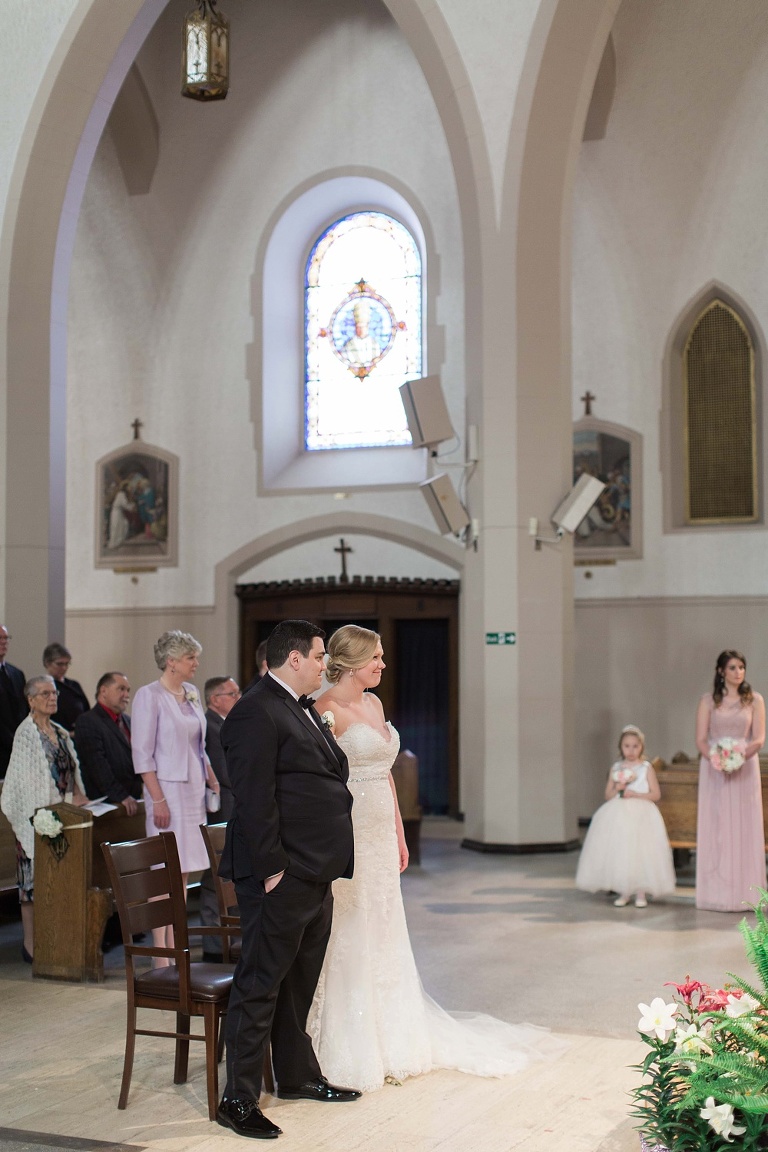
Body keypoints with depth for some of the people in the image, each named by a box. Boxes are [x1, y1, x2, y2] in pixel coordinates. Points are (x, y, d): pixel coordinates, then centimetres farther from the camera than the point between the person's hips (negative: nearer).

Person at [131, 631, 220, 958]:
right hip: (167, 788, -7)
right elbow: (142, 753, -13)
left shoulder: (192, 694, 13)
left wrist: (214, 783, 12)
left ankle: (176, 948, 15)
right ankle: (161, 954, -3)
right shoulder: (149, 695, -9)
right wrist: (157, 799, -18)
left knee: (184, 872, 9)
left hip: (194, 790, 8)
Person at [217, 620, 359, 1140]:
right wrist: (271, 868, -21)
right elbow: (255, 799, -21)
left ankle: (299, 1076, 33)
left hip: (315, 873, 10)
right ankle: (238, 1099, 4)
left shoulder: (303, 708, 16)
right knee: (261, 984, -3)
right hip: (283, 875, -10)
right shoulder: (256, 712, -16)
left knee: (300, 982, 20)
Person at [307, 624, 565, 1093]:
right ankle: (347, 1049, 11)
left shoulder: (373, 703, 13)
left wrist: (399, 834, 17)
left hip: (380, 835, 8)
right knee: (349, 938, 0)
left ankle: (391, 1040, 27)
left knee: (384, 937, 15)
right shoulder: (328, 710, -13)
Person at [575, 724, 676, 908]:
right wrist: (617, 789, -8)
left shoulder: (646, 768, 2)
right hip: (618, 815, 3)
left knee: (640, 852, -9)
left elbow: (656, 795, -2)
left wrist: (635, 794, -12)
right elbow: (607, 795, 12)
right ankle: (623, 892, 8)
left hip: (640, 815, -3)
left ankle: (641, 892, 0)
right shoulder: (616, 768, 10)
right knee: (618, 850, -2)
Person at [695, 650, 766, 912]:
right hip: (714, 770, 0)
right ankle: (717, 892, 5)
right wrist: (715, 759, -18)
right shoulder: (708, 701, 5)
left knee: (744, 827, 0)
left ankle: (744, 892, 5)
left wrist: (740, 756, -20)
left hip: (745, 767, 0)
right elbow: (701, 739, 1)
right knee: (716, 828, 1)